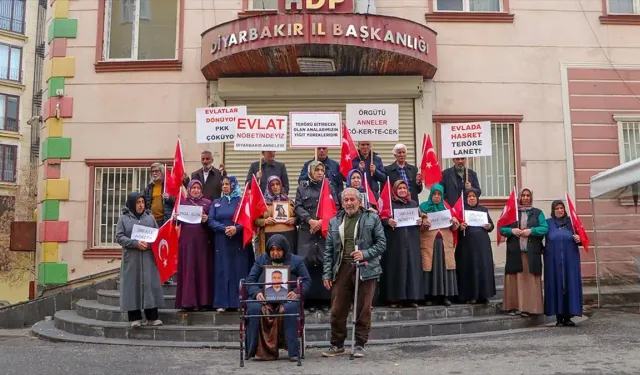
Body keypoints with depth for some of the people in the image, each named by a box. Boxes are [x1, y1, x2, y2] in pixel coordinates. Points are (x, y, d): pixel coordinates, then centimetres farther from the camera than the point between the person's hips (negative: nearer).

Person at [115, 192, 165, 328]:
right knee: (133, 286, -2)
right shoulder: (123, 218, 5)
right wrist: (136, 243, -16)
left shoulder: (150, 217, 12)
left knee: (150, 285, -1)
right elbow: (119, 237, -3)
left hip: (148, 258, 2)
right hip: (131, 258, -2)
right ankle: (135, 318, 4)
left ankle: (152, 317, 5)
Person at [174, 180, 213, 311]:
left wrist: (206, 220, -15)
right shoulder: (182, 203, 11)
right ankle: (188, 301, 2)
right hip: (186, 240, 1)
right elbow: (177, 222, 8)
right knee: (187, 269, -1)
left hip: (202, 241, 0)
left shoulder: (207, 203, 9)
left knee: (203, 269, -1)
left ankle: (203, 301, 3)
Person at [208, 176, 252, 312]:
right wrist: (225, 228, -15)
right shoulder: (216, 203, 12)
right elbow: (211, 221, 1)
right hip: (222, 242, 2)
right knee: (222, 270, 1)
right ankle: (222, 302, 4)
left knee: (239, 270, -2)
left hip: (239, 242, -2)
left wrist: (236, 228, -21)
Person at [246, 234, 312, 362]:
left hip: (287, 298, -1)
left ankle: (293, 351, -28)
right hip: (264, 298, 1)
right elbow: (250, 280, 10)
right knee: (254, 308, -32)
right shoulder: (261, 260, 18)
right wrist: (256, 293, -12)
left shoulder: (296, 261, 14)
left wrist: (297, 293, -13)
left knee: (290, 308, -36)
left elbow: (307, 281, 7)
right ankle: (259, 350, -22)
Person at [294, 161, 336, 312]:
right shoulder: (302, 187, 11)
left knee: (325, 262, -4)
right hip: (307, 231, 0)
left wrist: (322, 221, -9)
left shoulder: (329, 187, 13)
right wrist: (310, 220, -12)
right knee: (307, 262, -5)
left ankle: (325, 299, 3)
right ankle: (310, 299, 2)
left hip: (326, 230, 1)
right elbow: (298, 207, 2)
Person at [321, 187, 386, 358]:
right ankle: (337, 344, 20)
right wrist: (327, 273, 4)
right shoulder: (334, 222, 12)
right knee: (337, 310, 4)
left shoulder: (372, 219, 4)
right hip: (342, 269, 2)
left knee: (363, 309, 3)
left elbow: (382, 243, 1)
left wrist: (365, 254, -14)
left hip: (366, 269, -2)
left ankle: (360, 345, 17)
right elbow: (328, 250, 11)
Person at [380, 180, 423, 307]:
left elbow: (419, 218, 19)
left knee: (412, 266, 2)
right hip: (395, 241, -4)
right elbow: (382, 219, -2)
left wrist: (420, 221, -3)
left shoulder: (414, 204, 16)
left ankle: (411, 297, 7)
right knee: (395, 267, -5)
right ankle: (394, 297, 0)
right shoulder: (389, 203, 3)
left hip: (411, 241, 4)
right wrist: (388, 221, -23)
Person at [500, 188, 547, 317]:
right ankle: (514, 306, 2)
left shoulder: (537, 213, 11)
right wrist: (511, 230, -11)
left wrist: (531, 231, -14)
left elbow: (544, 228, 0)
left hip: (531, 252, 0)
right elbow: (502, 229, 8)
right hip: (515, 251, 1)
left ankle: (528, 307, 0)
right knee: (514, 279, -1)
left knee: (530, 280, -3)